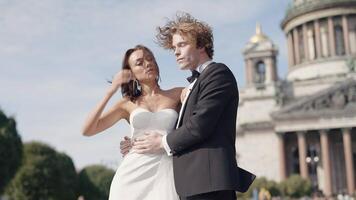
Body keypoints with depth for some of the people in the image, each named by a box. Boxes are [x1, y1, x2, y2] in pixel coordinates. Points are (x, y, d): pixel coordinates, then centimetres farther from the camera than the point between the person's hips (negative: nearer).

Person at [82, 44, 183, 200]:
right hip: (132, 174, 1)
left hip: (164, 173, -1)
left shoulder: (178, 95, 10)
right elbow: (88, 130, 3)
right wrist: (111, 90, -2)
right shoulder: (128, 104, 12)